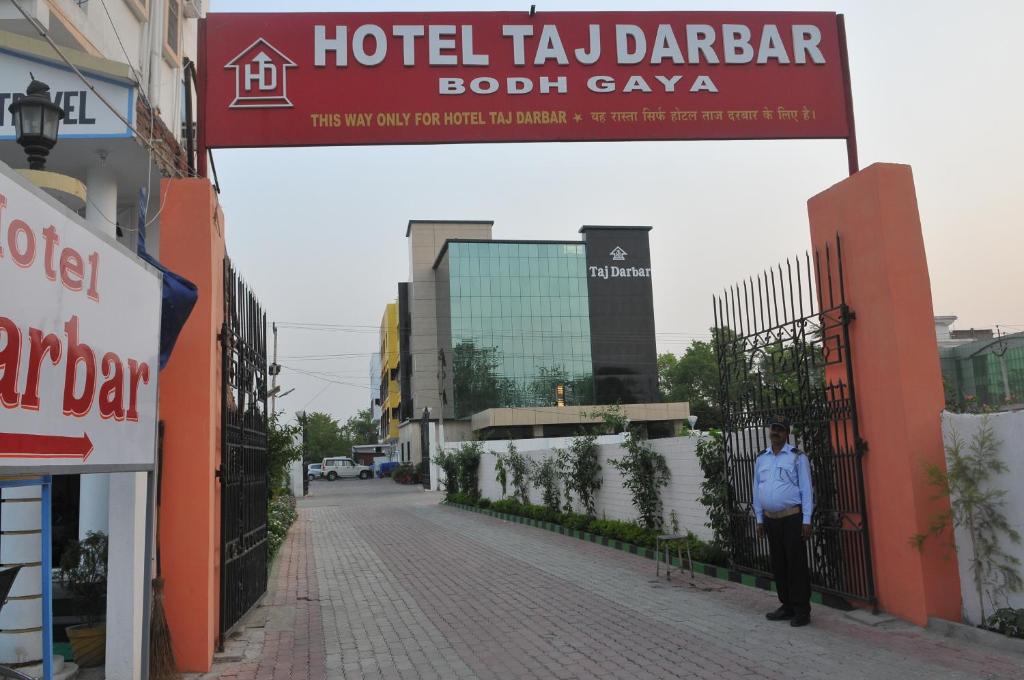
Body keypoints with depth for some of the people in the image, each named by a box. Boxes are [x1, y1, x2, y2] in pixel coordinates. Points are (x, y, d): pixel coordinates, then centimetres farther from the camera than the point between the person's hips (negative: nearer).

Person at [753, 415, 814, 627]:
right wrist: (759, 519, 10)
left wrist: (807, 520, -11)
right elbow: (757, 490, 13)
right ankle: (787, 606, 20)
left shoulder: (797, 457, -4)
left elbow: (806, 489, -6)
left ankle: (802, 610, 3)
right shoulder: (761, 459, 10)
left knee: (796, 564, -4)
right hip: (770, 519, 5)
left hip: (792, 517, -5)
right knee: (778, 564, 10)